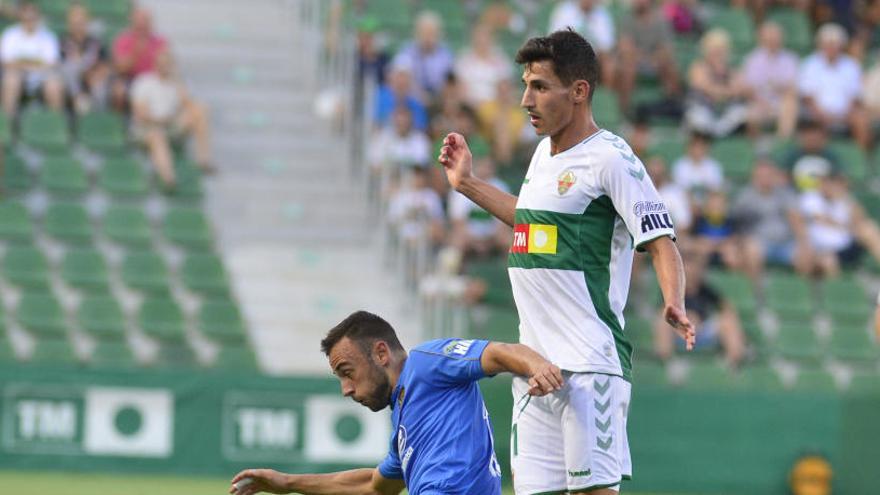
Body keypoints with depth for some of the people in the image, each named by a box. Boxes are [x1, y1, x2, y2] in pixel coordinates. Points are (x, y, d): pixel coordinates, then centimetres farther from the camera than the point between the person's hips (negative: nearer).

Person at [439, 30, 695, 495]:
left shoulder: (610, 158, -10)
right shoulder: (544, 152, 16)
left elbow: (661, 243, -13)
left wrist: (674, 306, -30)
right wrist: (467, 184, 40)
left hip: (590, 362, -8)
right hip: (535, 361, 9)